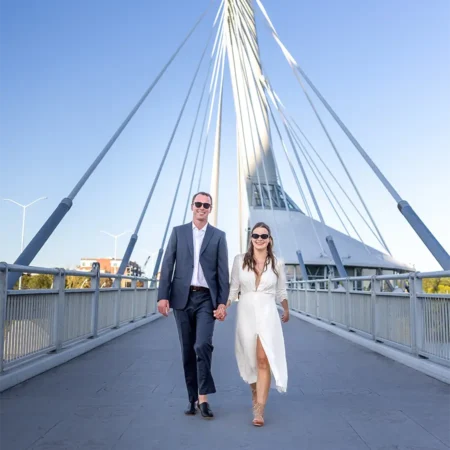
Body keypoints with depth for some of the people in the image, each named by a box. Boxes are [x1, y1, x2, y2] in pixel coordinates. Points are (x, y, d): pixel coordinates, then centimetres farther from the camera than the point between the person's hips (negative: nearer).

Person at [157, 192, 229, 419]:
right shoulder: (178, 232, 8)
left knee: (203, 345, -16)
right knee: (187, 350, 8)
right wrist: (163, 296, -6)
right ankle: (193, 398, 20)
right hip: (182, 297, 2)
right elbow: (167, 265, 2)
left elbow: (223, 271, 1)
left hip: (206, 298, -1)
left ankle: (203, 397, -3)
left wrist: (223, 302, -6)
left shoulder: (218, 236, 5)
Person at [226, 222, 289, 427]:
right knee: (250, 359, 13)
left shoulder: (277, 263, 2)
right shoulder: (240, 260, 1)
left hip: (267, 314, -1)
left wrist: (286, 310, 3)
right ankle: (255, 394, 39)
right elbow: (233, 288, 4)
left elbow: (281, 292, 11)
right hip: (245, 314, 2)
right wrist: (224, 306, -8)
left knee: (263, 360, -10)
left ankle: (259, 410, -5)